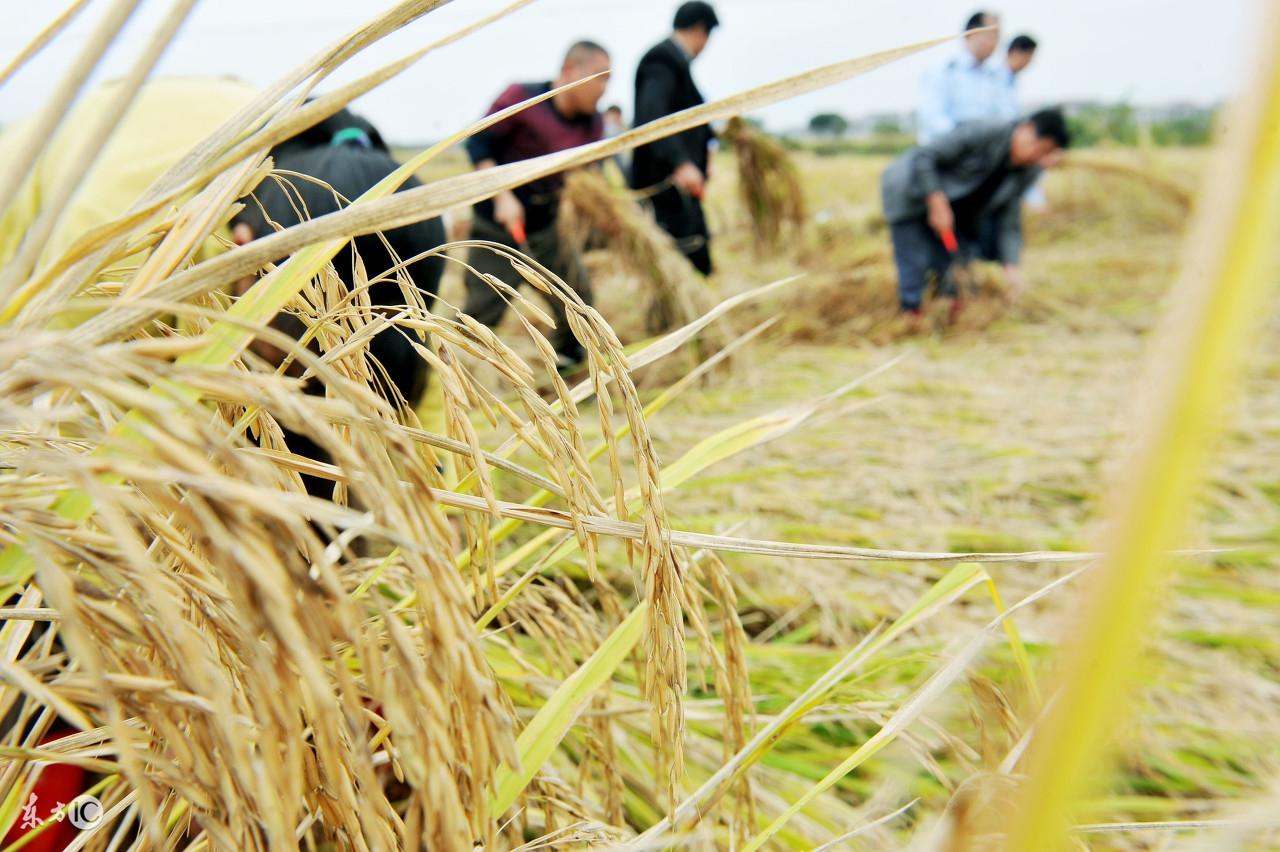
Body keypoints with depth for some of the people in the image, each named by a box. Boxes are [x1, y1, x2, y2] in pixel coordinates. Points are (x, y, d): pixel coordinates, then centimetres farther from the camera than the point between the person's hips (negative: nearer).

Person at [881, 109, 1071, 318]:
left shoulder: (1028, 172, -9)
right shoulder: (982, 134, -28)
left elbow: (1008, 221, -7)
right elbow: (923, 157, -26)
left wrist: (1011, 265, -20)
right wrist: (938, 204, -31)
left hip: (954, 210, 7)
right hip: (910, 194, -7)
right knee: (915, 265, -12)